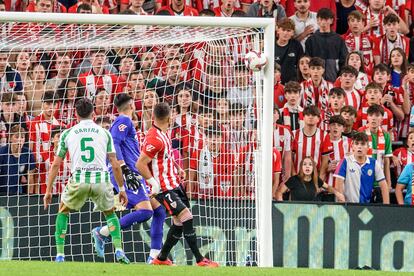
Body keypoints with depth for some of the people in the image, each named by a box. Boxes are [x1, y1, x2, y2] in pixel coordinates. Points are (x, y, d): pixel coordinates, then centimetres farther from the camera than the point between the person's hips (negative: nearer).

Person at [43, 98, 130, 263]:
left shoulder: (67, 134, 10)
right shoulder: (104, 133, 10)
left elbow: (56, 164, 10)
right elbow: (115, 165, 8)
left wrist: (48, 191, 17)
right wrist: (121, 189, 17)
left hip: (78, 181, -1)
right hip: (101, 180, 1)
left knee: (63, 213, 24)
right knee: (110, 214, 25)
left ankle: (60, 255, 13)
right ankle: (119, 251, 5)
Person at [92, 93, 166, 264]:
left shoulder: (122, 122, 25)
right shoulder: (124, 121, -5)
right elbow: (113, 144, -18)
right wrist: (125, 169, -25)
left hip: (130, 174, 10)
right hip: (124, 174, -10)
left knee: (159, 210, 7)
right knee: (145, 211, -22)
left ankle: (155, 256, 4)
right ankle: (103, 233, -15)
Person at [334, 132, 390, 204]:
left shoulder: (374, 163, 2)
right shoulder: (345, 162, -5)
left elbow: (383, 186, 3)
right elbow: (339, 184, -7)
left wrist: (386, 205, -4)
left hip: (366, 203, 2)